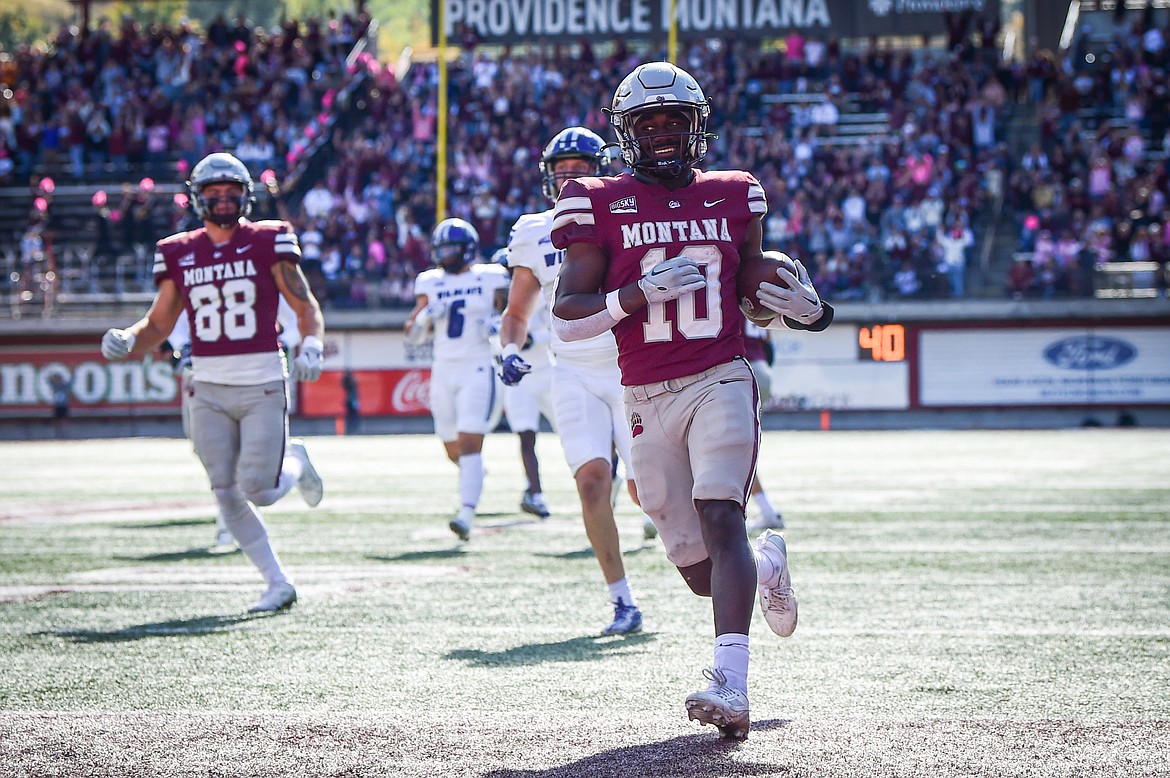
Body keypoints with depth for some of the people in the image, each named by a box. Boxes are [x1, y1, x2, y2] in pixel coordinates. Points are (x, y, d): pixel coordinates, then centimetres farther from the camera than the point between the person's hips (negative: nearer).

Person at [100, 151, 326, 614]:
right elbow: (159, 324, 12)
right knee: (227, 496, 0)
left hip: (263, 387, -3)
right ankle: (278, 584, 13)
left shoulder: (268, 243, -2)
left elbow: (306, 307, 1)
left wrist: (310, 346, -19)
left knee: (257, 489, -10)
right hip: (209, 390, 3)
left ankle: (296, 464, 25)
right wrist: (125, 341, -9)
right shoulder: (180, 254, 7)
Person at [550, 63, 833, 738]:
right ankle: (767, 562, 41)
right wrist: (640, 294, -18)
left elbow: (757, 288, 23)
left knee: (720, 515, -24)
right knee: (701, 572, 4)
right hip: (649, 399, 1)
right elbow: (567, 318, -2)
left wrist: (808, 308, 1)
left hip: (722, 381, -1)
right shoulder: (602, 205, 3)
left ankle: (731, 686, -33)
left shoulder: (732, 198, 11)